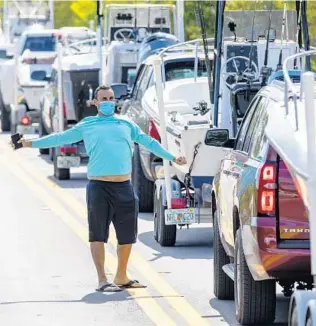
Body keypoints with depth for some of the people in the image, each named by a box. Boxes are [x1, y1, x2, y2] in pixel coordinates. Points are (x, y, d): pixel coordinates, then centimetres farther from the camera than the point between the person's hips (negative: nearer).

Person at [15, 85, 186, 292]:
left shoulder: (126, 124, 17)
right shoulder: (86, 125, 10)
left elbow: (149, 143, 22)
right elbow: (61, 138, 14)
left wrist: (172, 158, 22)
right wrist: (32, 143, 12)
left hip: (124, 187, 3)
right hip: (98, 186, -3)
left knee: (127, 234, 6)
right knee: (98, 234, -4)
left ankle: (121, 277, 22)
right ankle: (102, 280, 0)